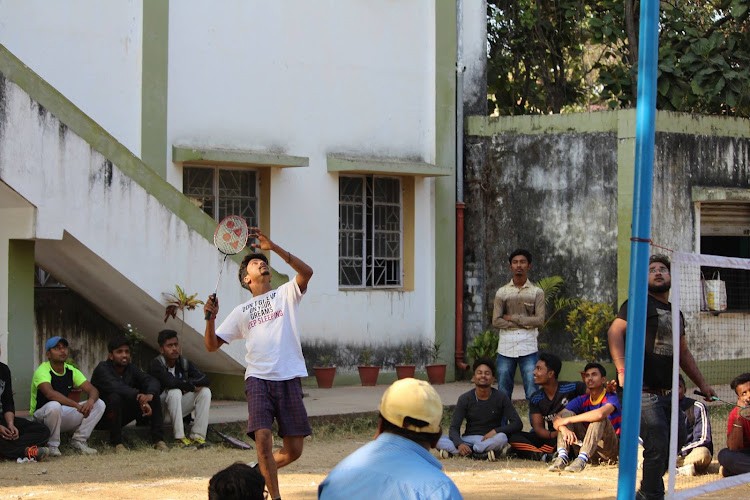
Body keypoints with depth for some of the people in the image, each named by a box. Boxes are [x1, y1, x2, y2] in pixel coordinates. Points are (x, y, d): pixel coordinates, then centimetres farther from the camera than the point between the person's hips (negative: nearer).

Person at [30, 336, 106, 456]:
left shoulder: (71, 371, 3)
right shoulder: (43, 371, -18)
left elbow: (92, 390, -6)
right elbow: (49, 393, -38)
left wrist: (91, 401, -33)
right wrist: (77, 405, -46)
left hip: (63, 416, 6)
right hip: (40, 418, -6)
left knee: (99, 404, -6)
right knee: (54, 406, -41)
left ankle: (79, 440, -2)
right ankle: (52, 446, -19)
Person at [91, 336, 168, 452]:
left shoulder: (131, 368, 3)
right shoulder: (102, 369, -16)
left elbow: (152, 381, -12)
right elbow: (114, 386, -36)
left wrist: (150, 394, -36)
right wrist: (138, 396, -47)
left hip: (123, 415, 6)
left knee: (154, 394, -10)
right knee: (115, 397, -37)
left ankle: (158, 440, -11)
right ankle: (117, 443, -25)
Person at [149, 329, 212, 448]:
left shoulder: (184, 362, 2)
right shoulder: (156, 364, -17)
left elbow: (204, 379, -6)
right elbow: (170, 382, -34)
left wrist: (188, 383, -21)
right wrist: (191, 385, -20)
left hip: (178, 407, 6)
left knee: (205, 391, -10)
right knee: (175, 392, -34)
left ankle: (197, 436, -19)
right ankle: (180, 438, -34)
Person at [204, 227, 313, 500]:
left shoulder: (286, 294, 13)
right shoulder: (241, 311, 17)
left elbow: (306, 272, -8)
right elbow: (212, 345, 15)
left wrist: (273, 247, -14)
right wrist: (210, 317, -4)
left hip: (289, 378, 0)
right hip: (258, 378, 0)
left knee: (293, 451, 0)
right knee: (263, 437, -20)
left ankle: (260, 472, 29)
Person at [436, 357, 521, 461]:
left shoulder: (501, 398, -1)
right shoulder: (465, 399, 1)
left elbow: (517, 424, -4)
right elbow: (454, 428, -5)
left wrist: (496, 431, -22)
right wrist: (459, 444, -28)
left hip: (490, 440, -1)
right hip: (468, 440, 1)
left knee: (502, 438, -37)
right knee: (439, 440, -25)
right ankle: (483, 454, -33)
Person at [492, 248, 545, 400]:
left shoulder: (536, 292, 5)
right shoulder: (502, 292, 8)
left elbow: (539, 320, -5)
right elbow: (496, 321, 0)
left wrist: (512, 317, -7)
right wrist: (525, 323, -6)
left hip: (528, 346, -2)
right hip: (506, 345, 2)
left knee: (532, 392, -5)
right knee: (503, 392, 4)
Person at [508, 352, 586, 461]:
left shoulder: (568, 389, -9)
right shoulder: (535, 398, 3)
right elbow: (538, 427, -5)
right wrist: (552, 435, -26)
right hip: (546, 438, 4)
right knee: (514, 437, -16)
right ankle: (544, 456, -42)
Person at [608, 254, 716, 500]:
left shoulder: (676, 314, 21)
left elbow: (684, 353, 31)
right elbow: (615, 331, -14)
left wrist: (702, 383, 26)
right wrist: (622, 370, -26)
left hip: (668, 394, 8)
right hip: (644, 391, -8)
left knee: (673, 446, 11)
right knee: (657, 447, -13)